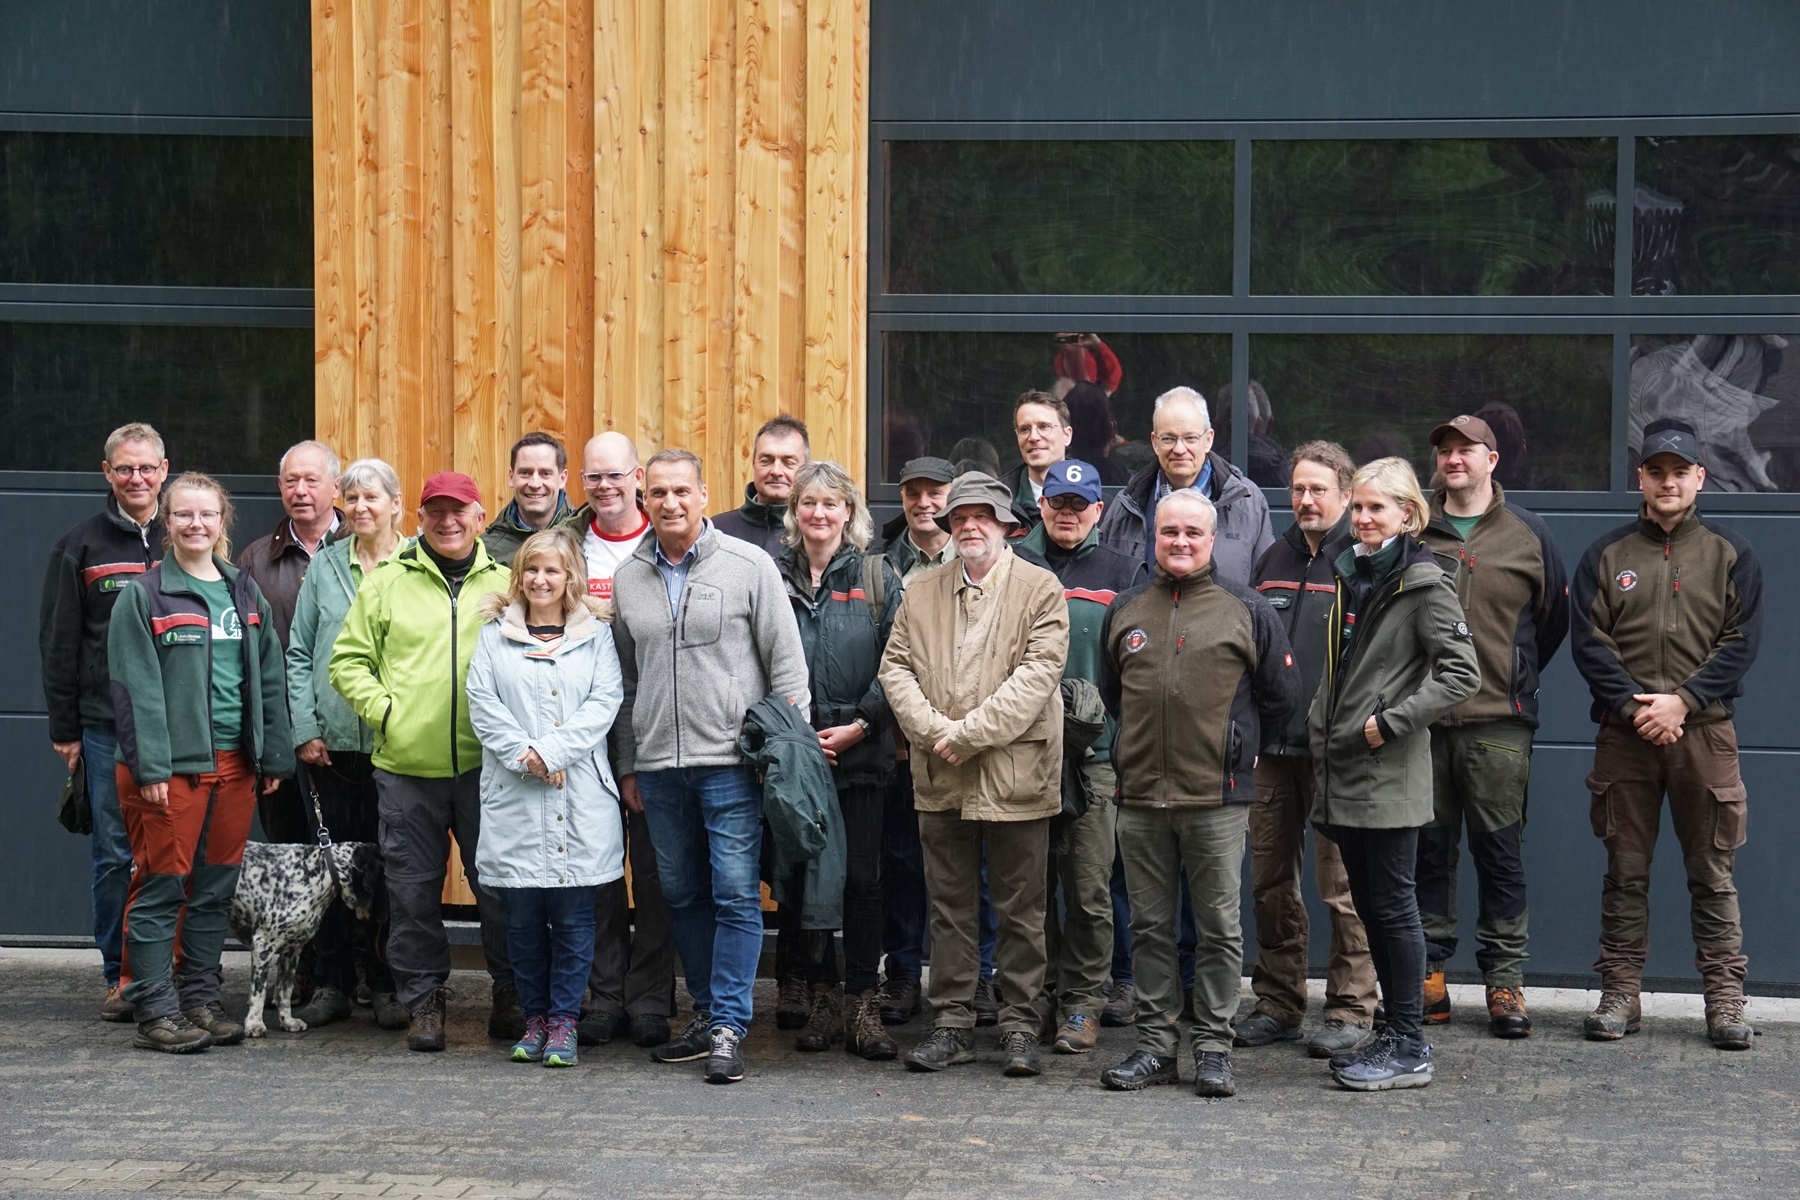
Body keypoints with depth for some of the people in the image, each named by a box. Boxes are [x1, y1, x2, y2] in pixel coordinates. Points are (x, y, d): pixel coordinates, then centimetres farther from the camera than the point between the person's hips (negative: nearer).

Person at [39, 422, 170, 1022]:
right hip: (107, 728, -1)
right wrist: (64, 729, 1)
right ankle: (119, 975, 9)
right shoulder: (80, 547, 6)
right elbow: (58, 644, 6)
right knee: (115, 854, 1)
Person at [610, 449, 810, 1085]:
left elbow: (786, 661, -1)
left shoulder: (749, 565, -2)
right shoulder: (628, 579, 11)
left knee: (736, 895, -5)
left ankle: (729, 1026, -2)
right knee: (682, 894, 11)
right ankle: (707, 1012, 22)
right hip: (658, 766, 5)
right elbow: (624, 679, 17)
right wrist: (627, 763, 15)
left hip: (731, 762, -5)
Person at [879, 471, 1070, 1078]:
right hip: (939, 778, 4)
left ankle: (1020, 1026, 12)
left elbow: (1038, 673, -12)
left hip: (1015, 774, -4)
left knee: (1020, 908, 4)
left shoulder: (1040, 589, -2)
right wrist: (933, 731, -11)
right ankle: (952, 1023, 16)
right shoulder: (921, 594, 12)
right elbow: (896, 667, 6)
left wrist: (969, 734, -16)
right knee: (949, 906, 9)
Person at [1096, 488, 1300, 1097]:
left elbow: (1281, 696, 8)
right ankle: (1155, 1043, 15)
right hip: (1140, 796, 3)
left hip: (1217, 798, -3)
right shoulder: (1125, 611, 11)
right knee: (1150, 926, 8)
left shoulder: (1246, 610, 2)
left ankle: (1213, 1047, 8)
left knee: (1219, 927, 1)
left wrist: (1231, 746, 10)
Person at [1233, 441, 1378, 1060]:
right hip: (1272, 748, 6)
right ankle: (1278, 1003, 20)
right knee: (1270, 879, 10)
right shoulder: (1274, 560, 16)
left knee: (1341, 883, -3)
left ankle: (1351, 1009, 6)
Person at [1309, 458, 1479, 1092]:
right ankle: (1396, 1033, 20)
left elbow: (1462, 673, -16)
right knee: (1368, 904, 11)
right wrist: (1323, 732, 15)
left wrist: (1392, 721, -17)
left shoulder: (1421, 583, -10)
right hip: (1343, 770, 8)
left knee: (1392, 906, -4)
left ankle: (1408, 1049, 2)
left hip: (1389, 773, -8)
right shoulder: (1350, 575, 15)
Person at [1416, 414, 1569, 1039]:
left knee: (1500, 850, -1)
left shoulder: (1526, 534, 8)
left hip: (1497, 724, -1)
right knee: (1427, 848, 4)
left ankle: (1505, 980, 4)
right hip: (1420, 719, 1)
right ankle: (1427, 975, 11)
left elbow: (1554, 618, 16)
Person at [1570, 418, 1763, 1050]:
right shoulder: (1606, 555, 10)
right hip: (1624, 735, 1)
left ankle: (1725, 999, 5)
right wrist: (1633, 706, -11)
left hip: (1705, 732, -1)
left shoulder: (1730, 554, 8)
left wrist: (1682, 701, -12)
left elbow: (1741, 642, 0)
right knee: (1625, 871, 4)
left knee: (1713, 873, 1)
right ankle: (1620, 994, 10)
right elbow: (1588, 641, 3)